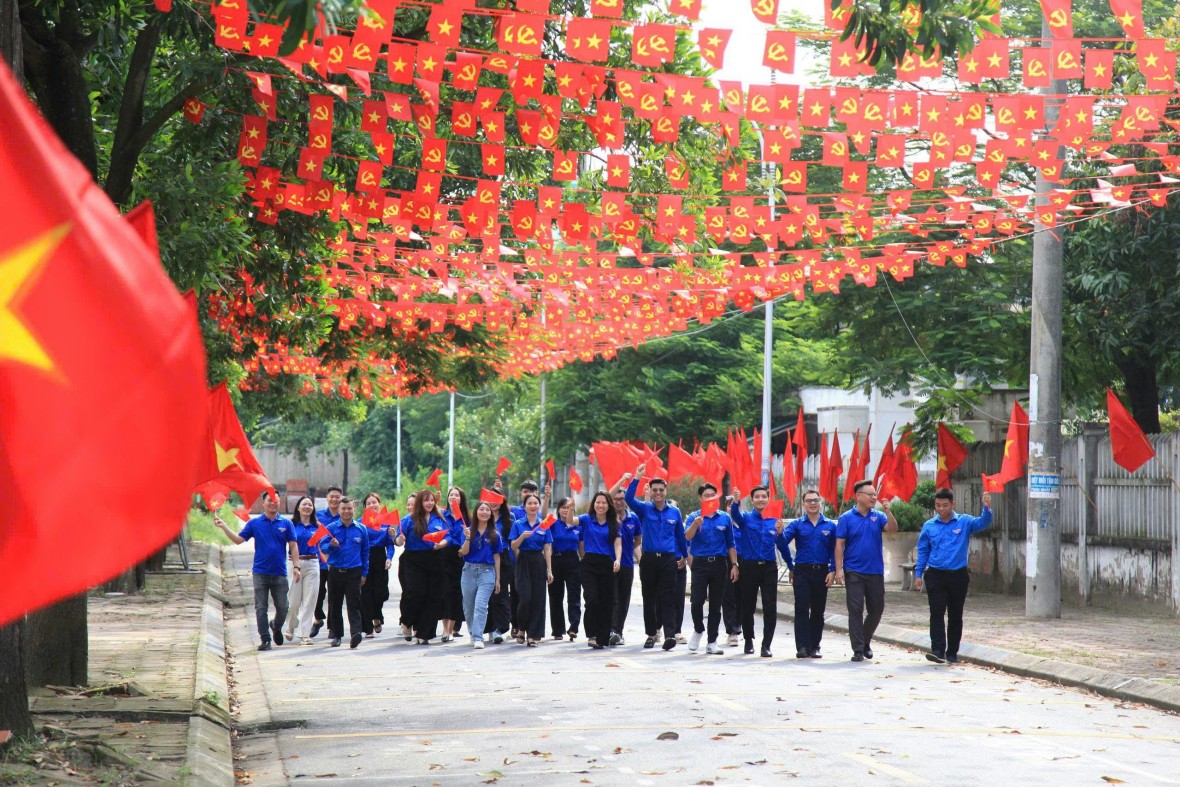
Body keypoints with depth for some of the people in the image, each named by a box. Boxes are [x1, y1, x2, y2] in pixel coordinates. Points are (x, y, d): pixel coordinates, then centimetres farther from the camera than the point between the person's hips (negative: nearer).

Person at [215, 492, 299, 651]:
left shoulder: (286, 524, 5)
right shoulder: (254, 523, 4)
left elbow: (293, 546, 4)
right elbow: (238, 539, 2)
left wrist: (296, 566, -4)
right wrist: (223, 527, -9)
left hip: (279, 573, 0)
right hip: (260, 572, 0)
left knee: (282, 608, 4)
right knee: (261, 608, -1)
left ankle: (276, 627, 34)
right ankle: (265, 639, 4)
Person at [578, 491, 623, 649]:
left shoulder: (614, 524, 8)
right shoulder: (586, 519, 6)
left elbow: (617, 544, -2)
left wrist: (617, 560, -20)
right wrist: (570, 509, -32)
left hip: (607, 565, 2)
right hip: (589, 564, -2)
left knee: (606, 603, 3)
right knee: (592, 599, -16)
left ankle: (602, 638, 12)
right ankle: (592, 635, -10)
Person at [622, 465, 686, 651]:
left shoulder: (674, 513, 8)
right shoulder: (644, 510, 4)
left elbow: (680, 535, 19)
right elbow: (629, 498, -14)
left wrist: (683, 555, 26)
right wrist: (636, 478, -22)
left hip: (668, 559, -1)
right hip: (649, 559, 1)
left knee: (667, 598, -7)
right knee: (649, 598, 7)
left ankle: (669, 634, -16)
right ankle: (651, 634, 16)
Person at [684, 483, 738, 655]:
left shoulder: (725, 518, 8)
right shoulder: (694, 517, 1)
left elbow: (731, 544, 13)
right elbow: (687, 537, -17)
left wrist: (734, 565, 5)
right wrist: (696, 523, -36)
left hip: (719, 564, 2)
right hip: (700, 563, -2)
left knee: (716, 605, 5)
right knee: (697, 601, -12)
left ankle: (712, 642, 11)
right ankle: (698, 630, 16)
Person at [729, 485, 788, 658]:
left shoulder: (775, 521, 7)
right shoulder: (746, 518, 0)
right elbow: (735, 514, -23)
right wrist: (736, 501, -42)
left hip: (769, 567, 1)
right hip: (749, 566, -1)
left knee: (770, 608, -5)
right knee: (747, 607, 9)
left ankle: (766, 645, -1)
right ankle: (749, 641, 25)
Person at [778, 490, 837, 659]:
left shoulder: (830, 526, 7)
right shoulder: (797, 525, 4)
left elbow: (834, 550, 7)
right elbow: (783, 543, -7)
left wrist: (832, 570, -3)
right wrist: (780, 533, -28)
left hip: (821, 572, 1)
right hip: (802, 572, -1)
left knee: (818, 611, 6)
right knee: (801, 610, -7)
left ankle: (814, 647, 12)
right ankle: (802, 647, -9)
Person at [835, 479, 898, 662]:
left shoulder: (878, 517, 7)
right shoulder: (847, 518, -2)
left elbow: (893, 529, -9)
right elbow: (840, 545, -4)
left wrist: (888, 511, -22)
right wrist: (839, 569, -11)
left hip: (876, 571, 4)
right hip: (854, 571, -3)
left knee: (876, 609, 9)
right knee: (855, 610, -4)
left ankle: (866, 642, 29)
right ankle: (858, 649, -1)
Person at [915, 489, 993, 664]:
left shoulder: (964, 522, 0)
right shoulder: (929, 526, 4)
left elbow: (983, 523, -15)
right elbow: (922, 551, 10)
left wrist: (987, 508, -34)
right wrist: (918, 574, 5)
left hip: (958, 576, 0)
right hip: (936, 576, 0)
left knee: (955, 616, 8)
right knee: (937, 613, -10)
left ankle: (952, 652, 18)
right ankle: (938, 650, -16)